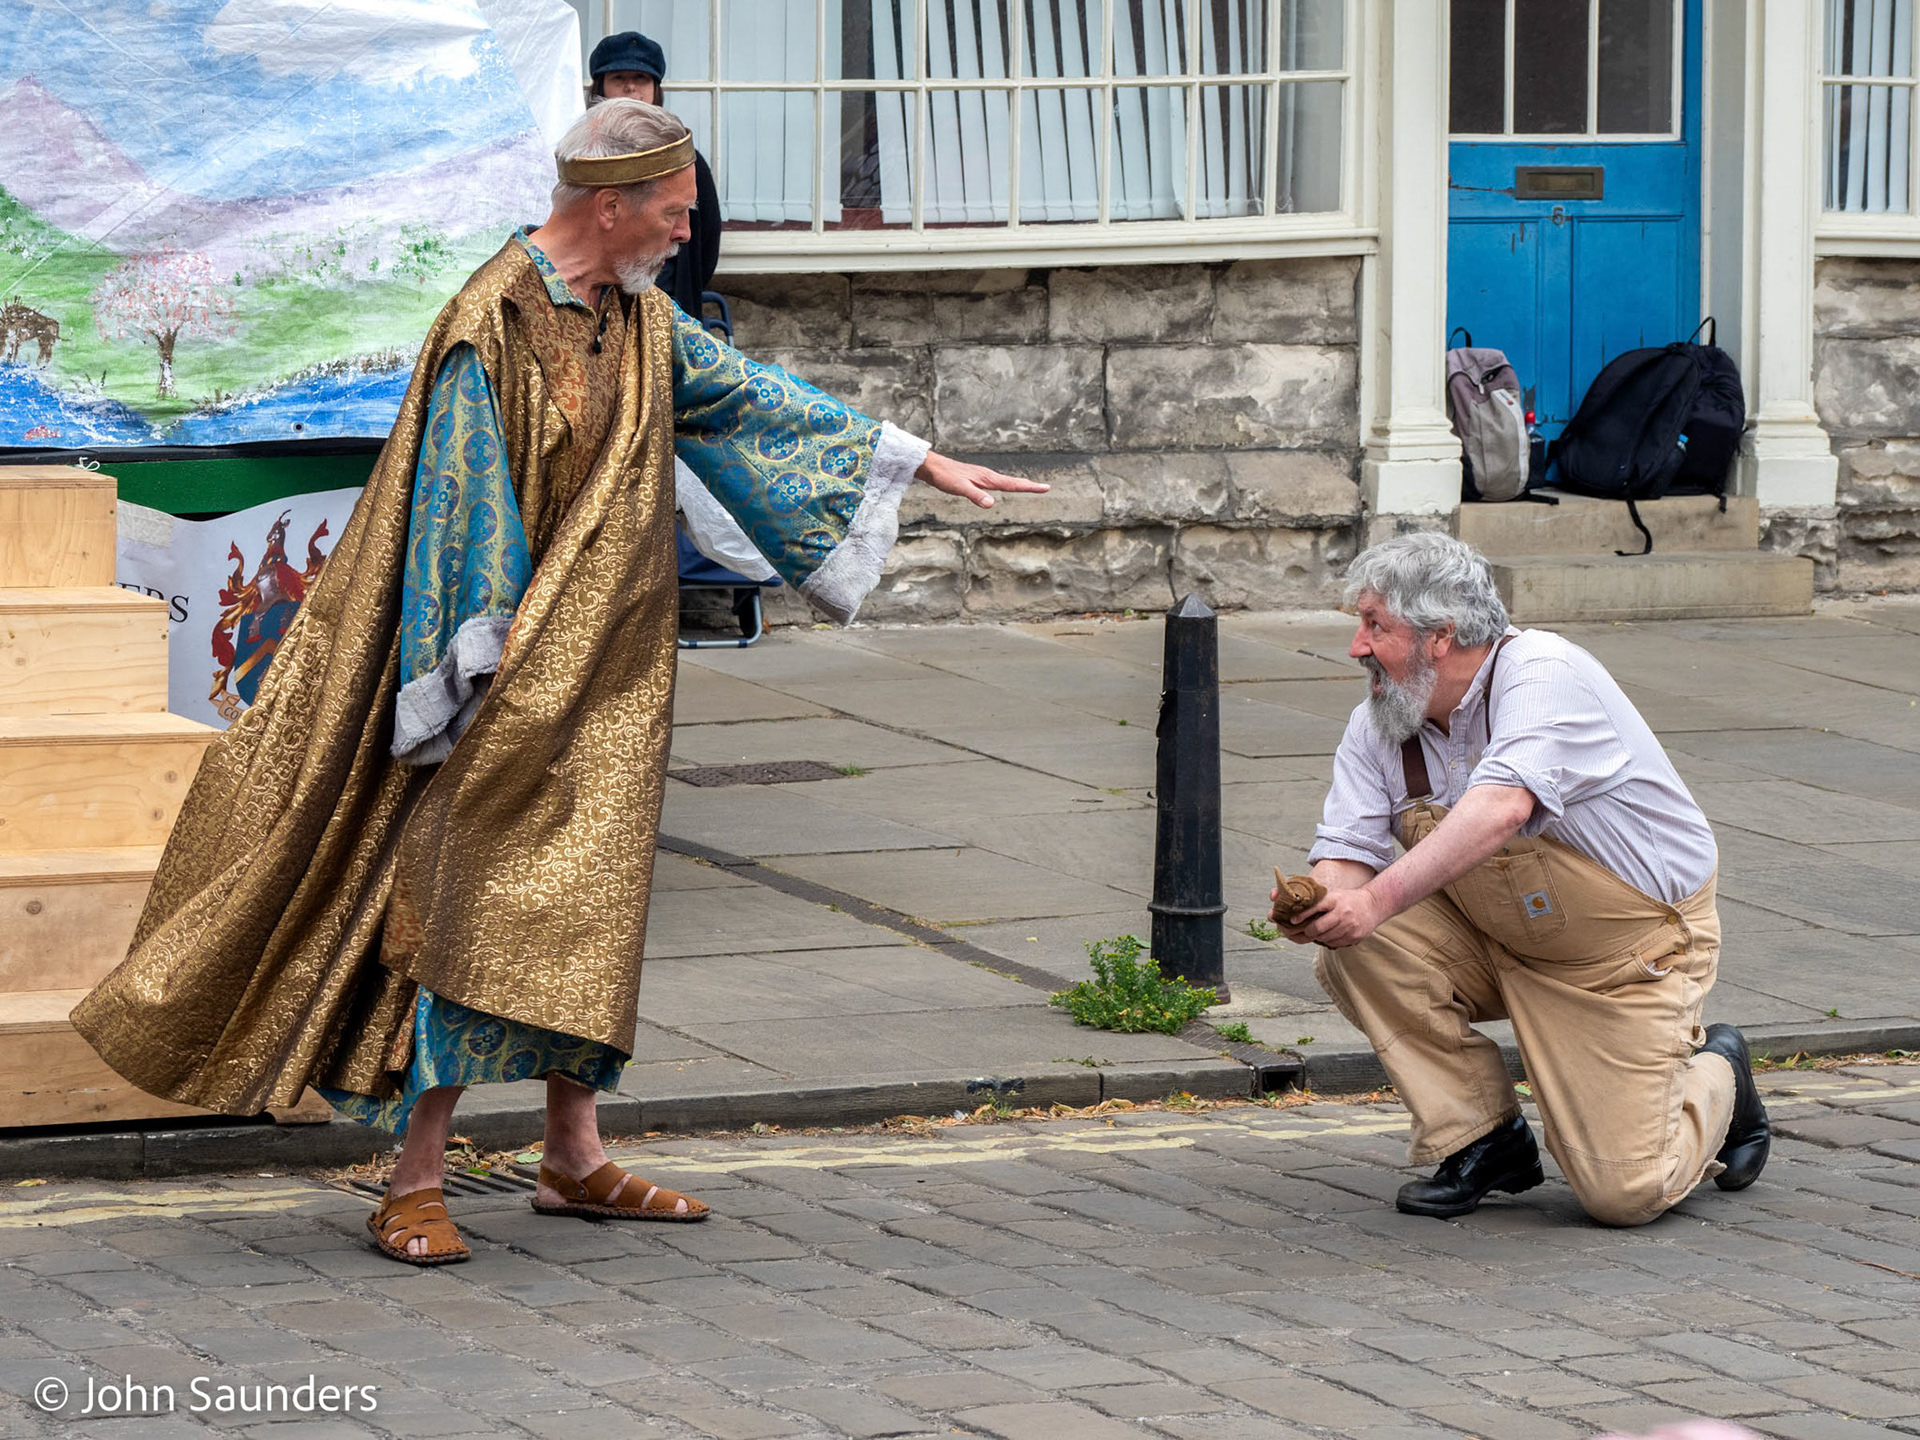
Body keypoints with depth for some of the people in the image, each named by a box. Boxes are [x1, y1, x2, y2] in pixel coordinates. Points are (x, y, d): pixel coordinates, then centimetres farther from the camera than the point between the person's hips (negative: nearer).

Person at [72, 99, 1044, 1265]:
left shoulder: (641, 319, 9)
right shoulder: (491, 329, -16)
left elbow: (751, 396, 18)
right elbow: (458, 516, -17)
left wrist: (918, 460, 20)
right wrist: (479, 678, -19)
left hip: (607, 684, 8)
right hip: (506, 676, -8)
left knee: (587, 913, 11)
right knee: (475, 914, -8)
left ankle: (575, 1163, 19)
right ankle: (417, 1188, -4)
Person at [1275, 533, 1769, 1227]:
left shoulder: (1544, 674, -27)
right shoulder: (1376, 726, -5)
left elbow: (1501, 809, -42)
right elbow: (1349, 848, -12)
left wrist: (1379, 898, -52)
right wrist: (1322, 901, -37)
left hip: (1634, 948, -6)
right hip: (1496, 941, 6)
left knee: (1624, 1194, -13)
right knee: (1357, 952, -21)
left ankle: (1715, 1078, 22)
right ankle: (1484, 1142, -2)